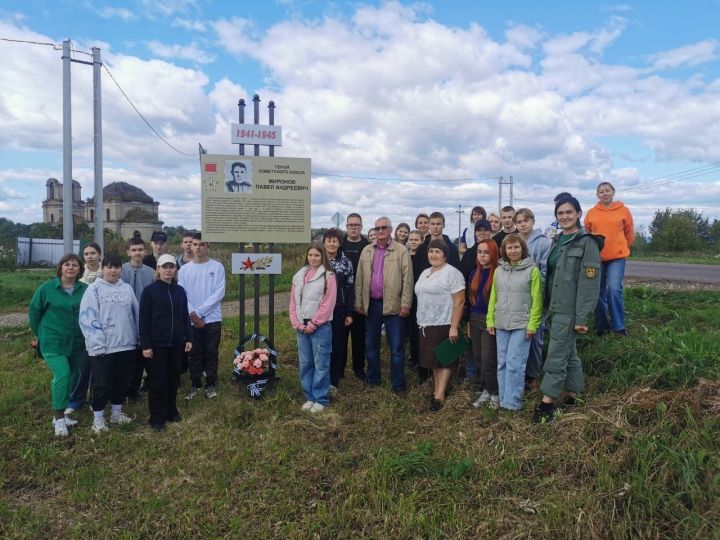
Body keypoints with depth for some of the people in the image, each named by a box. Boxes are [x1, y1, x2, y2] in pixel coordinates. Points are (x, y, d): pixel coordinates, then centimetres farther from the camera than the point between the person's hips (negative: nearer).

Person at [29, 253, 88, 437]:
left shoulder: (85, 289, -1)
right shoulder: (47, 288, -6)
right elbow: (34, 312, 4)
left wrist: (87, 335, 10)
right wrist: (38, 335, 10)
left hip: (76, 343, 4)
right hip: (53, 342, -3)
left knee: (70, 378, 11)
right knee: (62, 375, -18)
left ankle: (60, 413, 28)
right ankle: (59, 417, -6)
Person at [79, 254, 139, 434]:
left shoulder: (127, 288, 8)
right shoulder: (94, 289, -5)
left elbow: (136, 315, 12)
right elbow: (87, 318, -10)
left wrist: (137, 338, 8)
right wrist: (98, 343, -16)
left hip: (126, 344, 5)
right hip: (103, 347, -4)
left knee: (122, 381, 15)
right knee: (101, 383, 4)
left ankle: (116, 412, 31)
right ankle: (98, 418, 19)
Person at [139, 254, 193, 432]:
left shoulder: (180, 291, 7)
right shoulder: (149, 290, -6)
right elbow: (144, 319, -7)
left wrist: (189, 338, 7)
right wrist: (145, 345, -11)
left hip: (177, 343, 4)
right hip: (157, 343, -4)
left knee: (174, 378, 12)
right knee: (157, 380, 4)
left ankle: (171, 410, 28)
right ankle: (157, 417, 14)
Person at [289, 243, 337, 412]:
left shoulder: (328, 276, -5)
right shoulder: (299, 276, 11)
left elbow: (328, 304, -11)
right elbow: (293, 302, 10)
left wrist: (313, 324, -12)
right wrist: (297, 324, -2)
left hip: (320, 327, -5)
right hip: (301, 327, 5)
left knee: (321, 364, 1)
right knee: (305, 363, 12)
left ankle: (321, 399, 13)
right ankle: (309, 397, 24)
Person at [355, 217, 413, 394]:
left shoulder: (401, 251, -3)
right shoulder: (366, 251, 9)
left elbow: (407, 279, -6)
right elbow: (359, 278, 9)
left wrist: (405, 304, -11)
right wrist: (359, 302, 4)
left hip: (393, 305, -4)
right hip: (371, 304, 4)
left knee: (397, 347, 2)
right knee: (371, 344, 14)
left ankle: (398, 384, 13)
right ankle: (372, 379, 30)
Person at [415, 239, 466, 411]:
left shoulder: (452, 273, -11)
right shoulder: (425, 273, 14)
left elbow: (459, 301, -16)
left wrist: (454, 327, -20)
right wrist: (421, 321, 16)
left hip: (444, 324, -7)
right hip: (426, 324, 7)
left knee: (444, 359, 0)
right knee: (434, 359, 14)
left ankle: (440, 395, 6)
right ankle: (437, 389, 24)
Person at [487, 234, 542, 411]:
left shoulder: (532, 270, -4)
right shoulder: (499, 271, 10)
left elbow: (536, 300, -7)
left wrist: (532, 325, -11)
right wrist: (490, 320, 6)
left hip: (522, 325, -5)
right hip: (501, 324, 5)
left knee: (514, 363, -7)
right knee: (502, 363, 9)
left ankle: (512, 403, 3)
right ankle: (503, 400, 19)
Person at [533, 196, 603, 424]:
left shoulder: (587, 243, -11)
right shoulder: (557, 240, 12)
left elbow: (589, 282, -16)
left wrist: (582, 317, -19)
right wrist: (547, 306, 12)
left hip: (569, 310, -7)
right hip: (554, 308, 7)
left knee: (556, 356, -4)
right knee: (568, 353, 16)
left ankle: (547, 403, 3)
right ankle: (572, 395, 27)